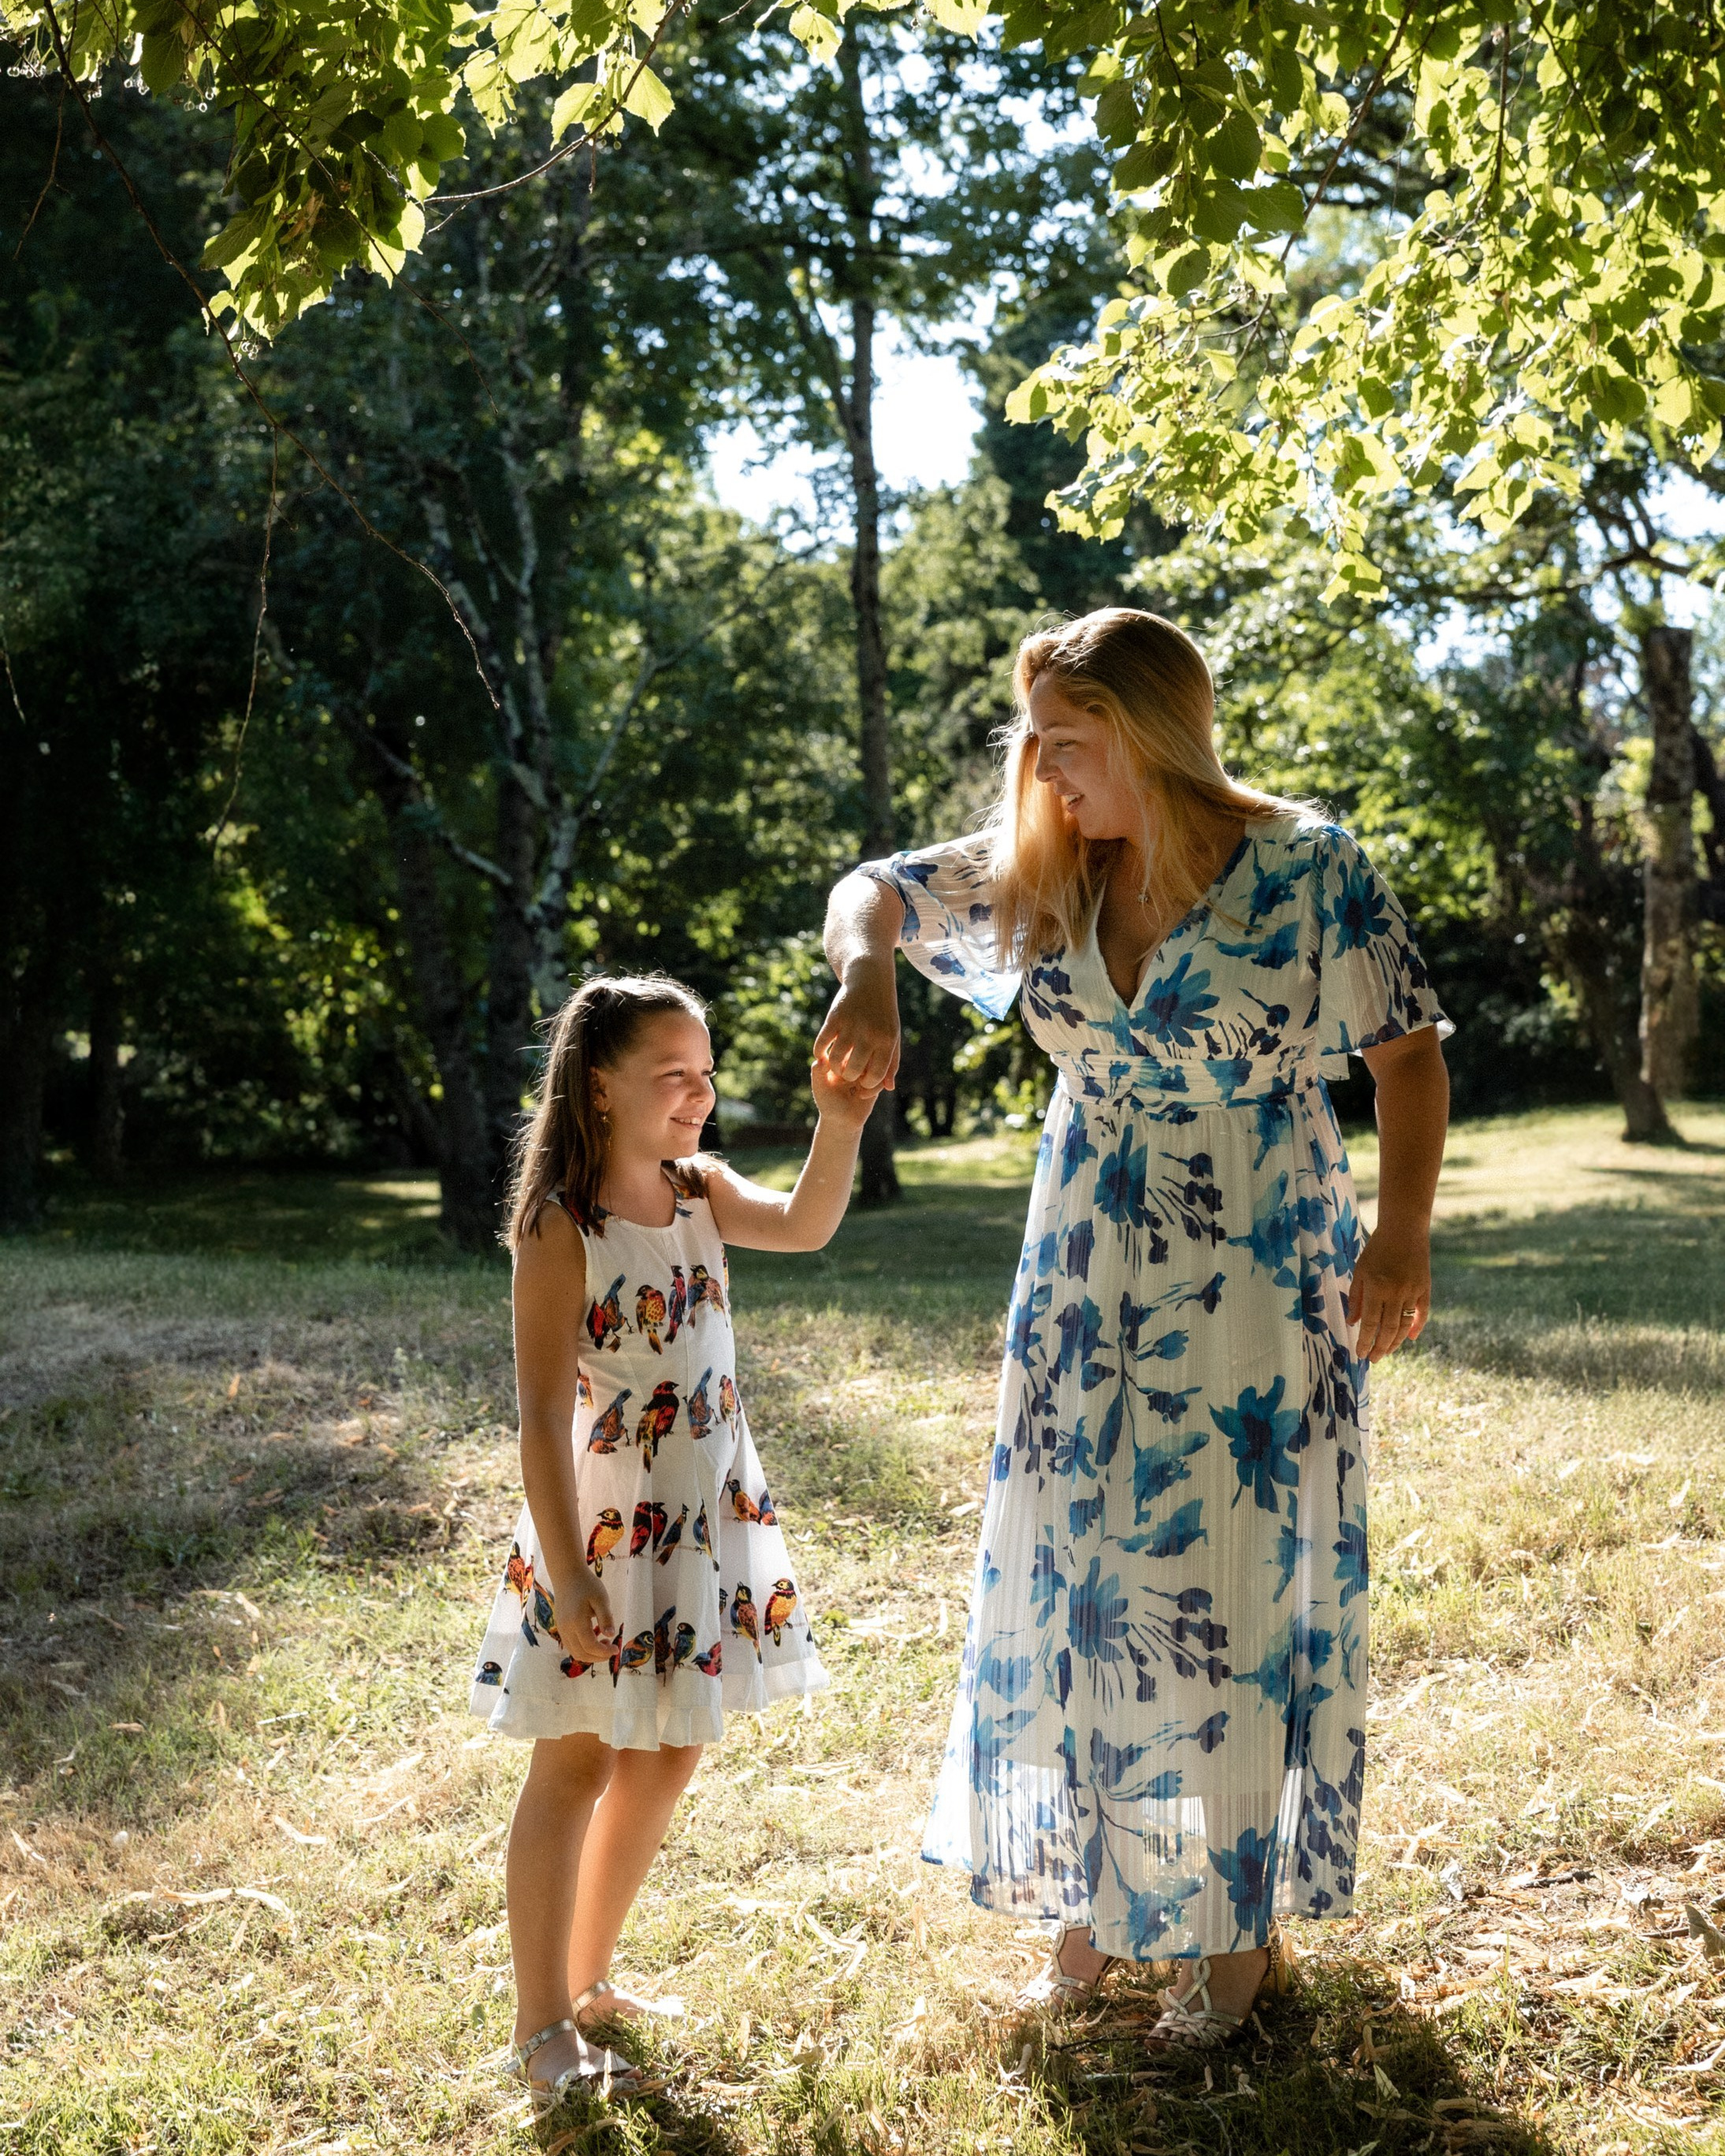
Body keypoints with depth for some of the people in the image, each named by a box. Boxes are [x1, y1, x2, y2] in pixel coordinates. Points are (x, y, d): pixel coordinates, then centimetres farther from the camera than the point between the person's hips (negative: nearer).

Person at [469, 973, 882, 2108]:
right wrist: (568, 1579, -22)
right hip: (606, 1526, -7)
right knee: (580, 1762, 3)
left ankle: (588, 1978, 33)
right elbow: (544, 1417, -19)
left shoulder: (701, 1191, 4)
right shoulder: (563, 1230, -17)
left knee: (667, 1755, 16)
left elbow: (802, 1225, -14)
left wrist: (840, 1125, -29)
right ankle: (542, 2027, 17)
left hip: (710, 1515, 8)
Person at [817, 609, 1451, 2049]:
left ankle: (1239, 1922, 20)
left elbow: (1409, 1053, -10)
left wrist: (1401, 1230, -23)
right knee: (1078, 1577, 11)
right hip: (1088, 1283, 5)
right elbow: (878, 889, 6)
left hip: (1255, 1284, -5)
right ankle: (1100, 1894, 28)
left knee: (1236, 1593, 2)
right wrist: (867, 978, -17)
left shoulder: (1306, 867, -12)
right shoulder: (1046, 874, 1)